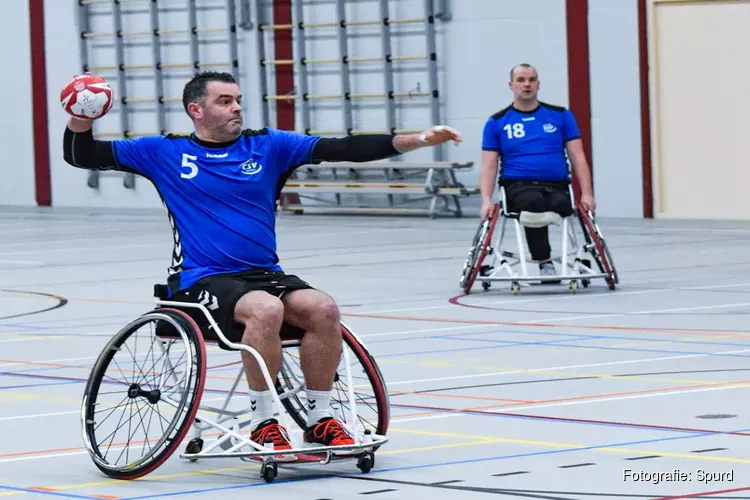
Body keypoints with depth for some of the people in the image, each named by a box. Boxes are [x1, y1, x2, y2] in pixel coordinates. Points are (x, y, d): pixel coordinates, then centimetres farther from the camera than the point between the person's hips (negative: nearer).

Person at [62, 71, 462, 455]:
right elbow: (83, 156, 8)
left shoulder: (268, 145, 9)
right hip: (201, 281, -4)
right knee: (266, 309, -34)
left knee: (323, 309, -24)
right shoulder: (165, 152, 6)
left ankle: (319, 421, -10)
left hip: (264, 275, 4)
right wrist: (80, 119, -14)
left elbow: (341, 149, 1)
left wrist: (416, 141, -9)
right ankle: (262, 424, -21)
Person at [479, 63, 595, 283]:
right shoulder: (496, 122, 11)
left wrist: (586, 194, -4)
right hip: (518, 186, -1)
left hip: (556, 185, 1)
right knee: (534, 201, -38)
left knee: (561, 204, -37)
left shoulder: (561, 116, 13)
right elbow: (489, 166, 7)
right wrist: (486, 200, -9)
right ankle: (544, 262, -29)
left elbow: (578, 157, 9)